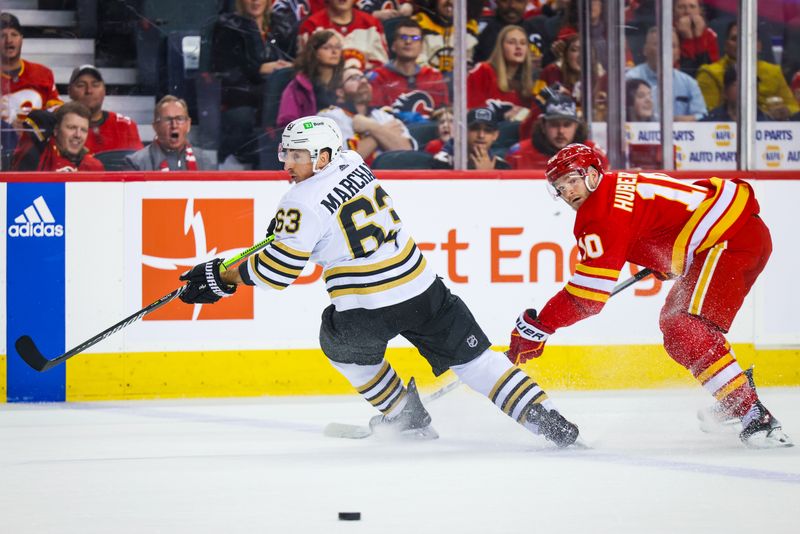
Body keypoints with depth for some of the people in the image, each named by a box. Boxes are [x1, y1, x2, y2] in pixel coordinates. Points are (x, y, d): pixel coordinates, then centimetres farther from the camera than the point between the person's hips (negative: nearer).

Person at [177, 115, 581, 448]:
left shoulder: (304, 204, -13)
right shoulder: (353, 162, 8)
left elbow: (278, 270, -13)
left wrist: (222, 277, -3)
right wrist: (288, 219, 28)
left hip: (366, 311, -5)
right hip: (422, 289, 5)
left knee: (340, 342, 28)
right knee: (474, 358, 10)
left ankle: (407, 415, 34)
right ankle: (546, 419, -1)